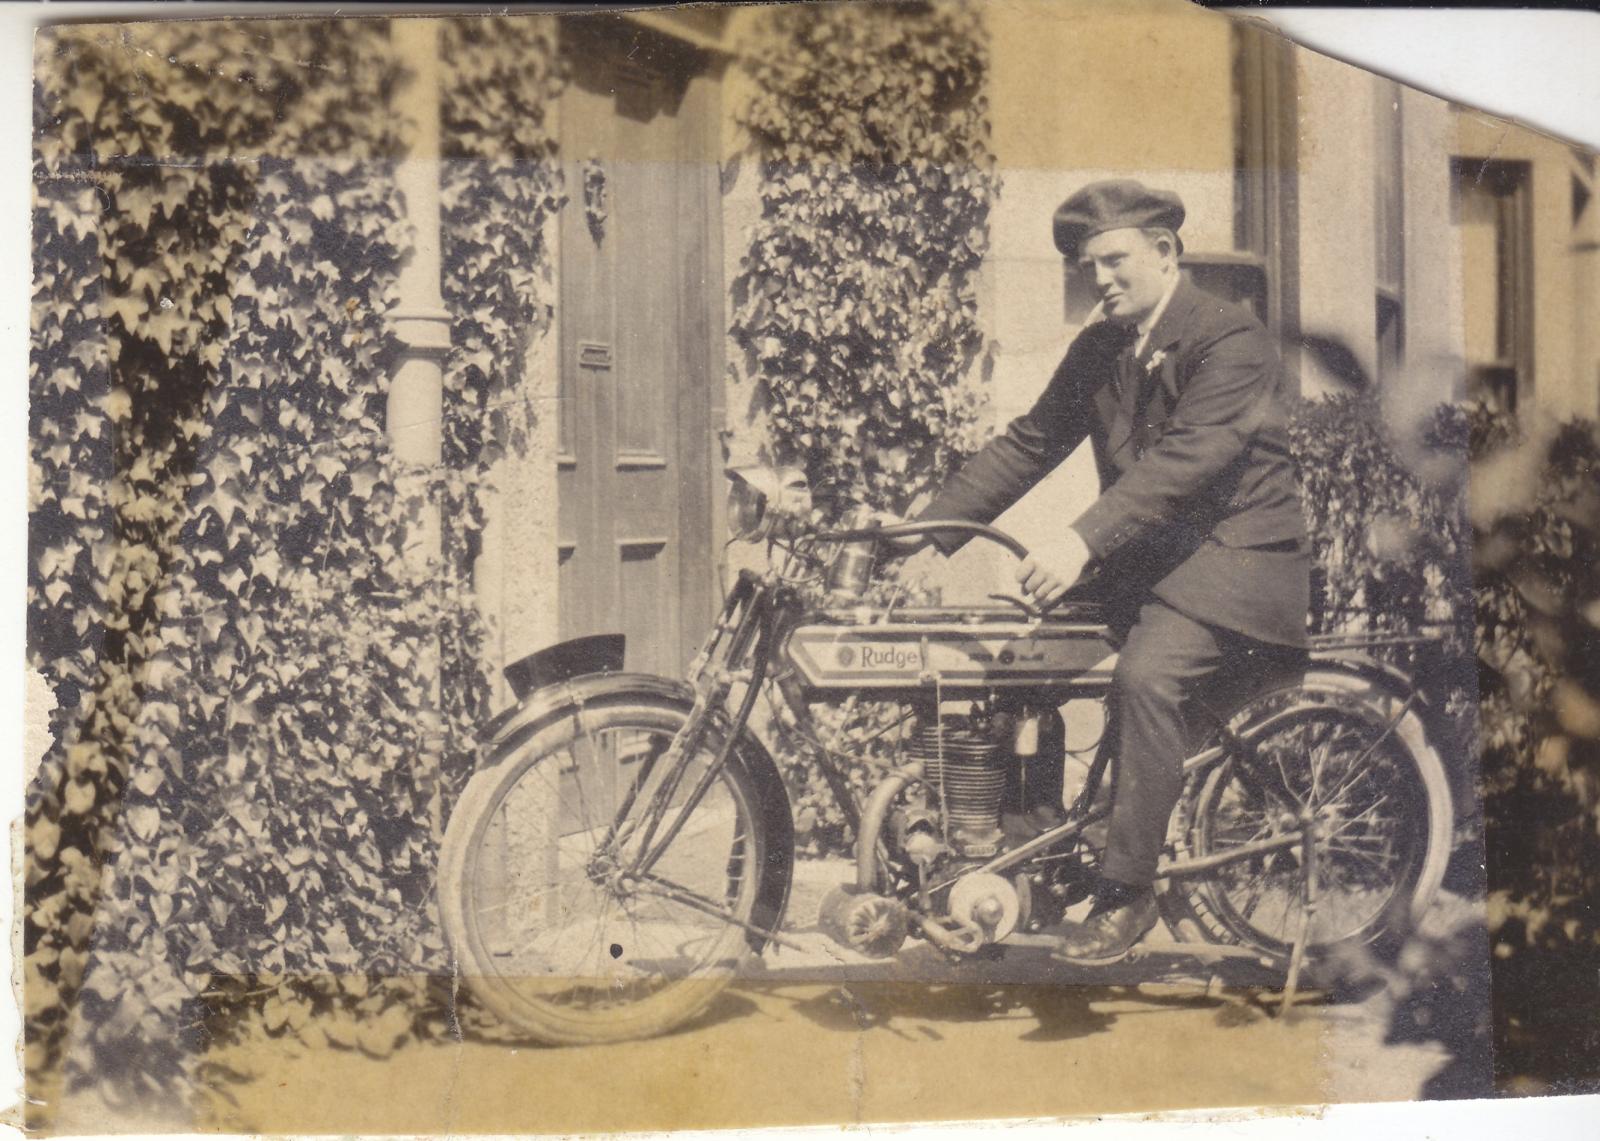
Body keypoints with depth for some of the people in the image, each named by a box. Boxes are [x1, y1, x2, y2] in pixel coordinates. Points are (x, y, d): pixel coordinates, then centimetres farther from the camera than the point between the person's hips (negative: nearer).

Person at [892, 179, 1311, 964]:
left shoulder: (1230, 341, -13)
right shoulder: (1099, 349, 11)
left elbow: (1186, 458, -28)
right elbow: (1029, 442, 8)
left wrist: (1083, 543, -40)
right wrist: (926, 531, -2)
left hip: (1238, 556, -8)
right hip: (1146, 558, 8)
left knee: (1146, 674, -32)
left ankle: (1127, 892, -20)